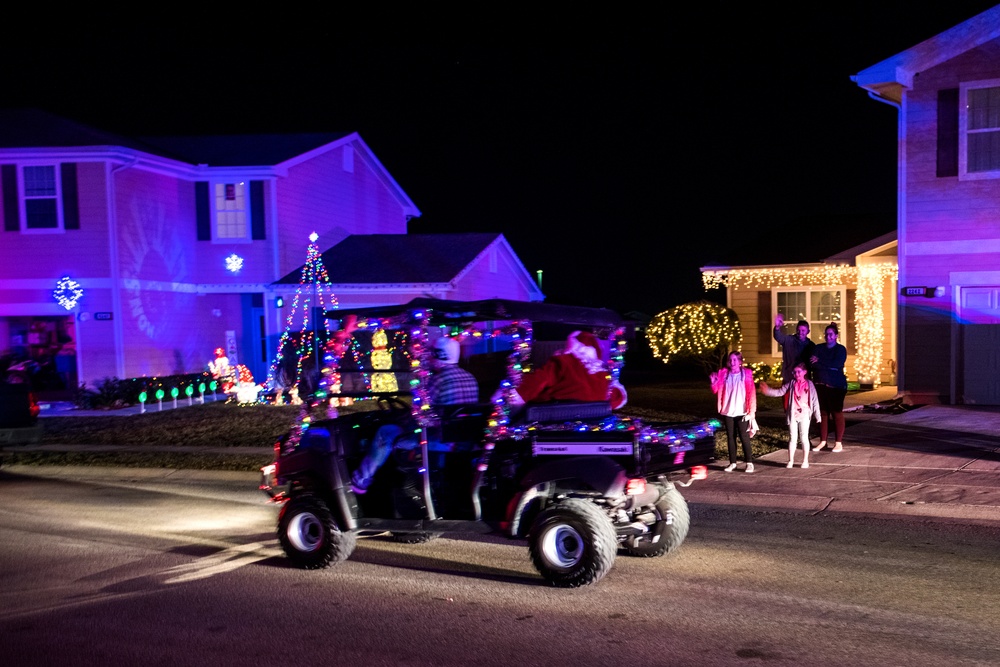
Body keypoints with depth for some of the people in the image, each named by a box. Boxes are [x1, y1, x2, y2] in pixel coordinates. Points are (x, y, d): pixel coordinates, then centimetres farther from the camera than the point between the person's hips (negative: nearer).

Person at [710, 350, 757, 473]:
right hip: (728, 412, 3)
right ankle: (732, 463, 12)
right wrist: (714, 382, -16)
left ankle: (749, 463, 2)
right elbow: (717, 391, 4)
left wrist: (751, 411, -8)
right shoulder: (724, 374, 6)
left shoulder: (746, 374, -1)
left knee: (744, 437, -5)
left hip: (742, 412, -3)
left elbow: (751, 393, -3)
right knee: (730, 438, 7)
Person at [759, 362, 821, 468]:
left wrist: (817, 414, 0)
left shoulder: (809, 384, 0)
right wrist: (768, 390, -17)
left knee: (804, 438, 4)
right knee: (792, 438, 7)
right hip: (792, 415, 2)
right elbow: (779, 392, -1)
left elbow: (814, 400, 1)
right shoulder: (791, 384, 4)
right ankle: (790, 461, 13)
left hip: (804, 414, -2)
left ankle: (805, 461, 14)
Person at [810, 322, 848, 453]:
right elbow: (813, 364, 0)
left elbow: (837, 364, -14)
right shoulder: (818, 348, 13)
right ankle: (823, 441, 12)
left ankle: (838, 442, 2)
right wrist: (830, 366, -14)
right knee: (822, 413, 5)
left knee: (837, 413, -2)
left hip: (836, 386, -4)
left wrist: (820, 362, -9)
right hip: (820, 385, 4)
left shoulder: (841, 349, 1)